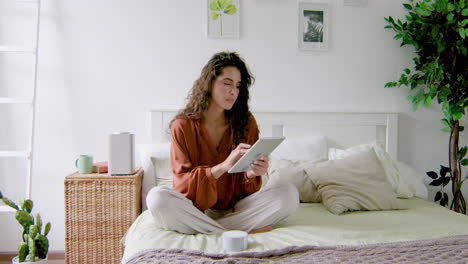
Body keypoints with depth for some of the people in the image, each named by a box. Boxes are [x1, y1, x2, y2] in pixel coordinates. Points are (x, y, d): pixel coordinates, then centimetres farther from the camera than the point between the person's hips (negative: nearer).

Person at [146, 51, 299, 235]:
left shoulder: (247, 123, 2)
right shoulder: (183, 125, -4)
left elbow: (247, 189, 4)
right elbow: (183, 181, -9)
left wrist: (251, 174, -22)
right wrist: (223, 167, -26)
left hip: (234, 208, 2)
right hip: (196, 209, -2)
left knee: (289, 194, -21)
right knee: (157, 197, -32)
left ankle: (204, 229, -22)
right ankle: (240, 233, -24)